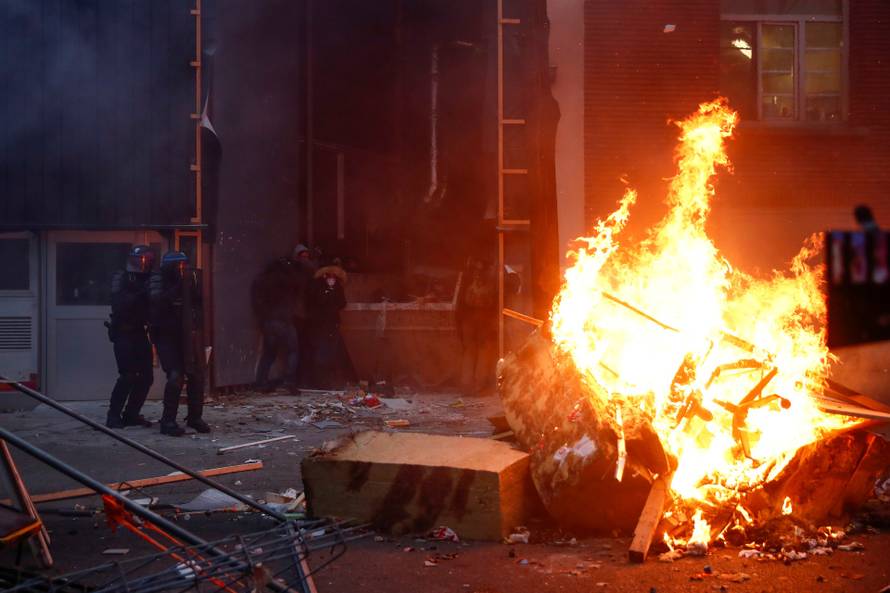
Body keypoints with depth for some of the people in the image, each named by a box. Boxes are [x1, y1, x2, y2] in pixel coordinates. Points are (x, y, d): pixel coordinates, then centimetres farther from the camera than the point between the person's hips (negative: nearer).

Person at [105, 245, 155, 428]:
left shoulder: (147, 281, 10)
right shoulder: (121, 279, -8)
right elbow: (119, 304, -22)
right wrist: (141, 294, -28)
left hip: (139, 332, 7)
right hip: (123, 332, -6)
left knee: (146, 376, 3)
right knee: (128, 375, -13)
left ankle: (131, 414, 13)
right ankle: (114, 415, -4)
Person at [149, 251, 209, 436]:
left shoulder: (191, 277, 1)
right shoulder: (158, 280, -10)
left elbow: (200, 300, 2)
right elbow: (158, 301, -26)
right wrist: (178, 287, -30)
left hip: (189, 333, 4)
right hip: (166, 336, -4)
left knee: (196, 375, 3)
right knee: (176, 376, -16)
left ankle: (195, 417, 20)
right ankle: (168, 421, -6)